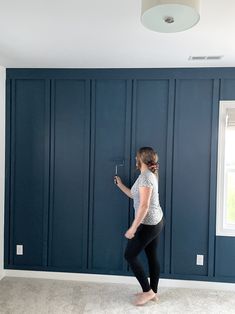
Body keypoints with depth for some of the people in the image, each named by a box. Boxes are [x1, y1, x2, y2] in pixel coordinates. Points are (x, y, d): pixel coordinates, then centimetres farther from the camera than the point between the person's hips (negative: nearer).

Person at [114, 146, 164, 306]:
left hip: (148, 224, -10)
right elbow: (135, 195, 19)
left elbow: (144, 206, -25)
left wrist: (133, 228, -22)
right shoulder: (150, 175, 10)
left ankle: (148, 291, 12)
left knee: (130, 255, 2)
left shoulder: (145, 177, -21)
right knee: (152, 257, 16)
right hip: (156, 222, 10)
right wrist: (120, 185, 23)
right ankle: (153, 292, 28)